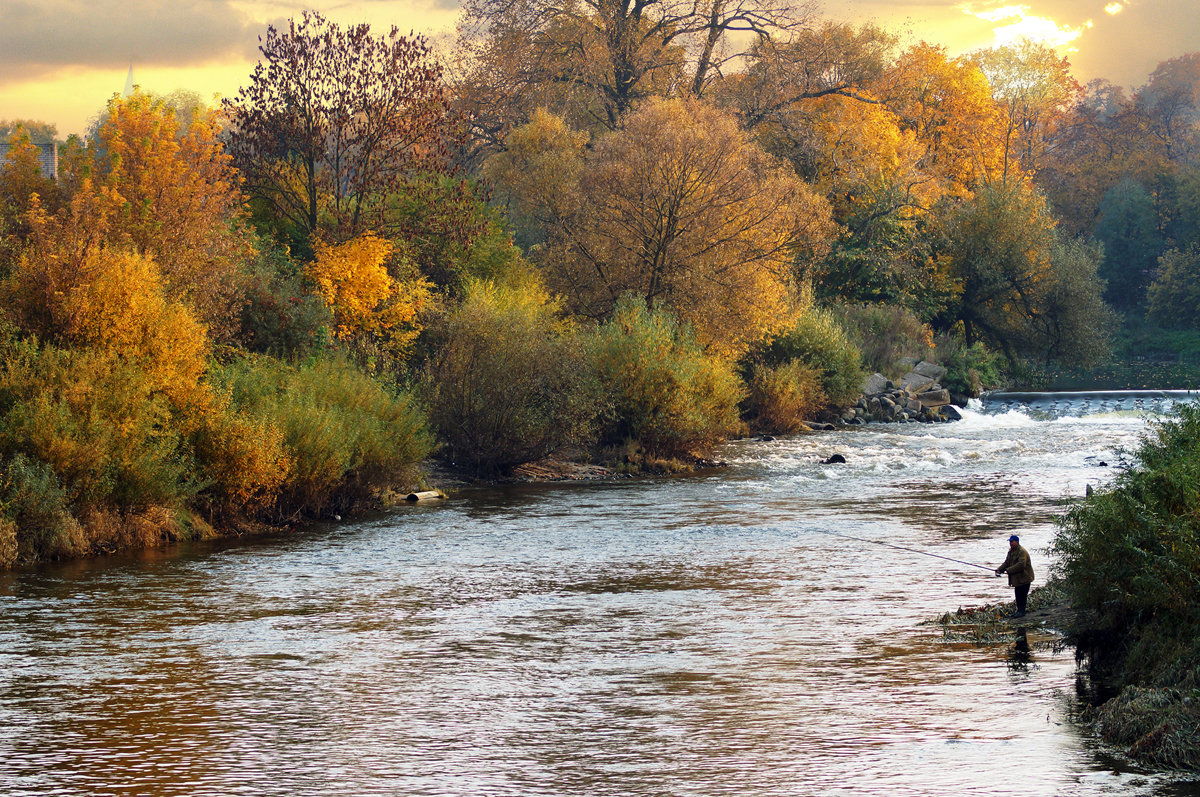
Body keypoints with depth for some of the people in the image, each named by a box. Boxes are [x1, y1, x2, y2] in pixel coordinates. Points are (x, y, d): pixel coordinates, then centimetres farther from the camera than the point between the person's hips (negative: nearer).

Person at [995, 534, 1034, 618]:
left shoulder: (1022, 552, -18)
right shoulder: (1011, 551, 14)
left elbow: (1021, 565, -27)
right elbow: (1006, 563, 18)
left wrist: (1009, 570, -24)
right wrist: (999, 569, 0)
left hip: (1024, 578, -10)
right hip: (1016, 579, 10)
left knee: (1022, 595, -8)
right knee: (1018, 595, 14)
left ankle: (1021, 611, -2)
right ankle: (1019, 610, 22)